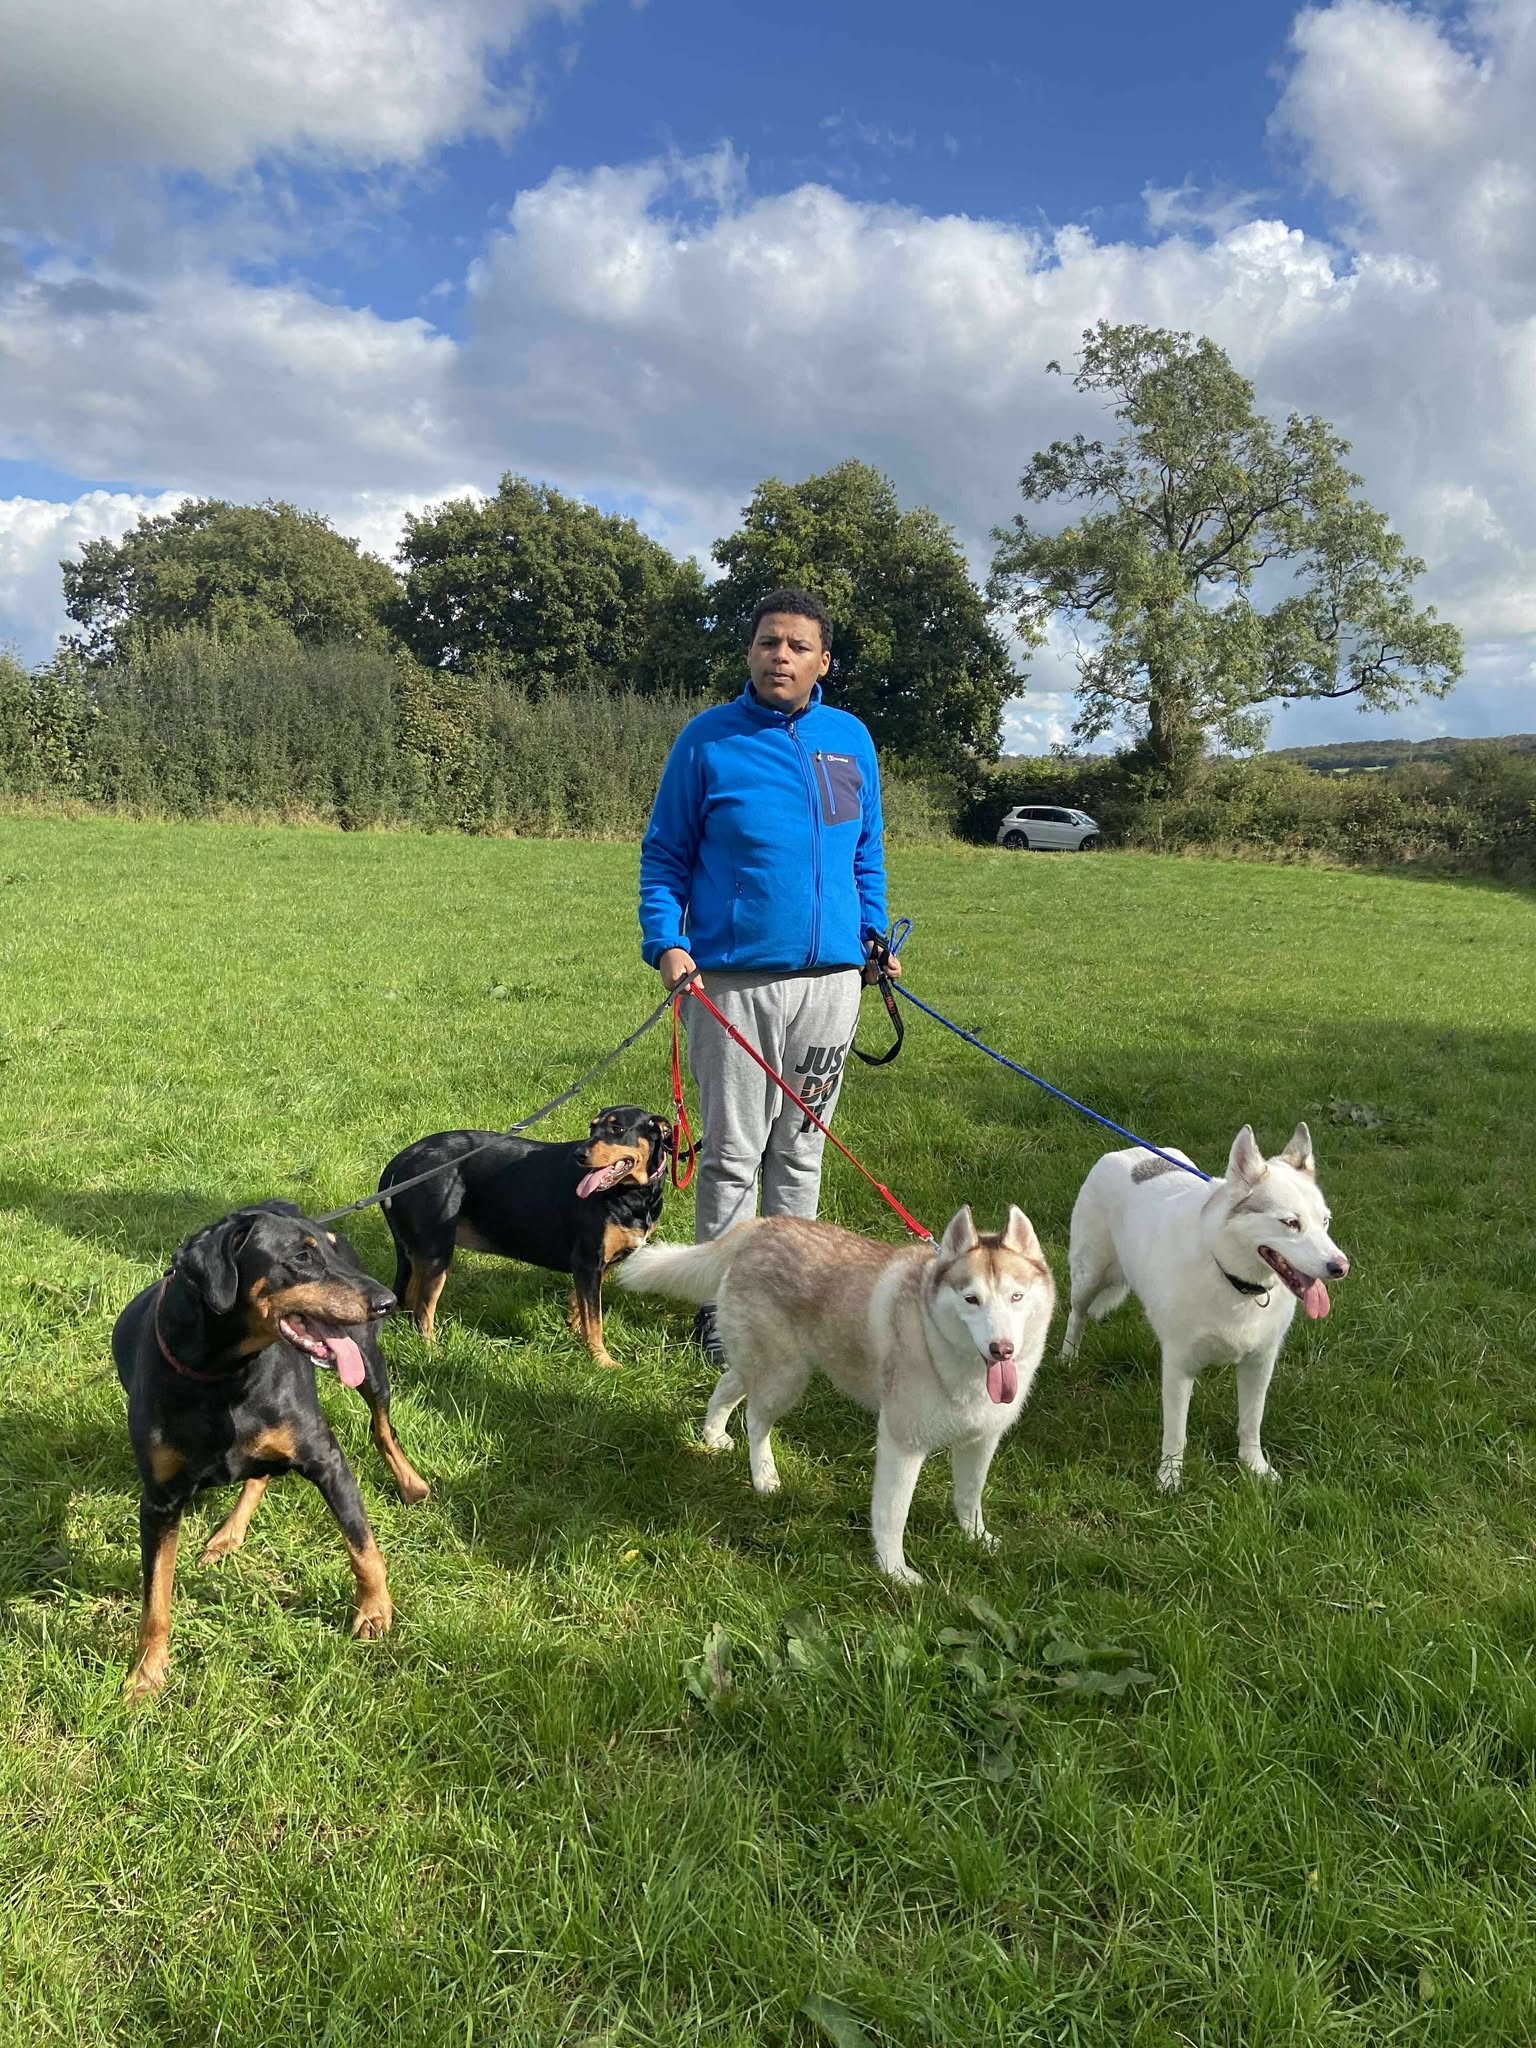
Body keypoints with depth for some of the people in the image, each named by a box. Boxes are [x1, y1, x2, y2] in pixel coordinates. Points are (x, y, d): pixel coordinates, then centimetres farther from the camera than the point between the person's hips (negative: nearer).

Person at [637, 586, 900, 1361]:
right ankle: (722, 1303, 14)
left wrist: (874, 935, 8)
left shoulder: (851, 739, 9)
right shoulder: (708, 738, -1)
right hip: (732, 982, -3)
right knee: (732, 1153, 1)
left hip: (831, 979, 4)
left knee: (801, 1147, 13)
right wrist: (664, 941, -12)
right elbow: (664, 854, 1)